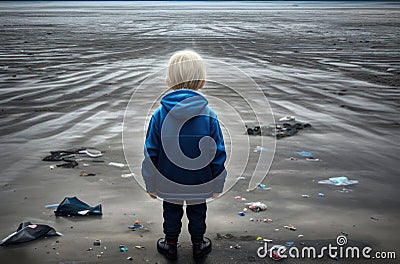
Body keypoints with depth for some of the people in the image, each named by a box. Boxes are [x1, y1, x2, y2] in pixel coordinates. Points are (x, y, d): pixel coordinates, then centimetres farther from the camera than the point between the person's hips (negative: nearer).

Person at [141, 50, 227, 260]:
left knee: (171, 212, 23)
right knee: (197, 212, 23)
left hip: (168, 183, 0)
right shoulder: (209, 116, -17)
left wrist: (151, 185, 4)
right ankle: (198, 246, 42)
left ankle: (170, 245, 40)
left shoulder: (159, 115, -16)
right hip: (200, 184, 0)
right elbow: (218, 154, -10)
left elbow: (151, 154, -9)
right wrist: (217, 186, 4)